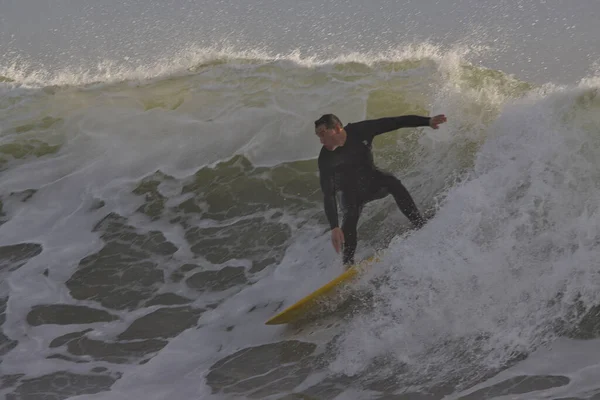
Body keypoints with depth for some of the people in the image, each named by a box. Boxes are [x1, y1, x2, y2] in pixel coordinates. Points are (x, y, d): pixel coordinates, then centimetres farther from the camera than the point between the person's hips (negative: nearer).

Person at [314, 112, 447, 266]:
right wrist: (334, 227, -42)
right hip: (351, 194, -1)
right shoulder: (325, 159, -29)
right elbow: (328, 195, -32)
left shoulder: (360, 131, -26)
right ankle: (348, 264, -15)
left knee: (392, 183, -28)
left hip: (372, 181, 1)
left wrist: (428, 121, -28)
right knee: (349, 222, -26)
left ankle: (421, 226, -28)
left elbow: (395, 122, -22)